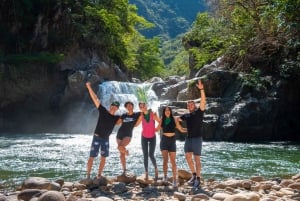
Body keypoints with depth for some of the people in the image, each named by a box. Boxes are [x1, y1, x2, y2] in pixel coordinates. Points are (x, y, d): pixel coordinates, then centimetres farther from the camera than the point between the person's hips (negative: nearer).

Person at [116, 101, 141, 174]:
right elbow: (117, 122, 8)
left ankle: (126, 151, 5)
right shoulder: (124, 115, 9)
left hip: (128, 135, -4)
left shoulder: (137, 115, 1)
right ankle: (124, 170, 18)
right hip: (119, 134, 4)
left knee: (120, 147, -30)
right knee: (121, 154, 7)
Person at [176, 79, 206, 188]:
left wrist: (201, 89, -27)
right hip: (188, 138, 6)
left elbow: (203, 101, -17)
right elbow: (176, 119, 23)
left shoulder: (199, 112, -3)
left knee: (196, 158, -3)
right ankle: (194, 175, 20)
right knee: (188, 157, 5)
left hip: (197, 138, -6)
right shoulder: (186, 116, 11)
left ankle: (198, 178, 2)